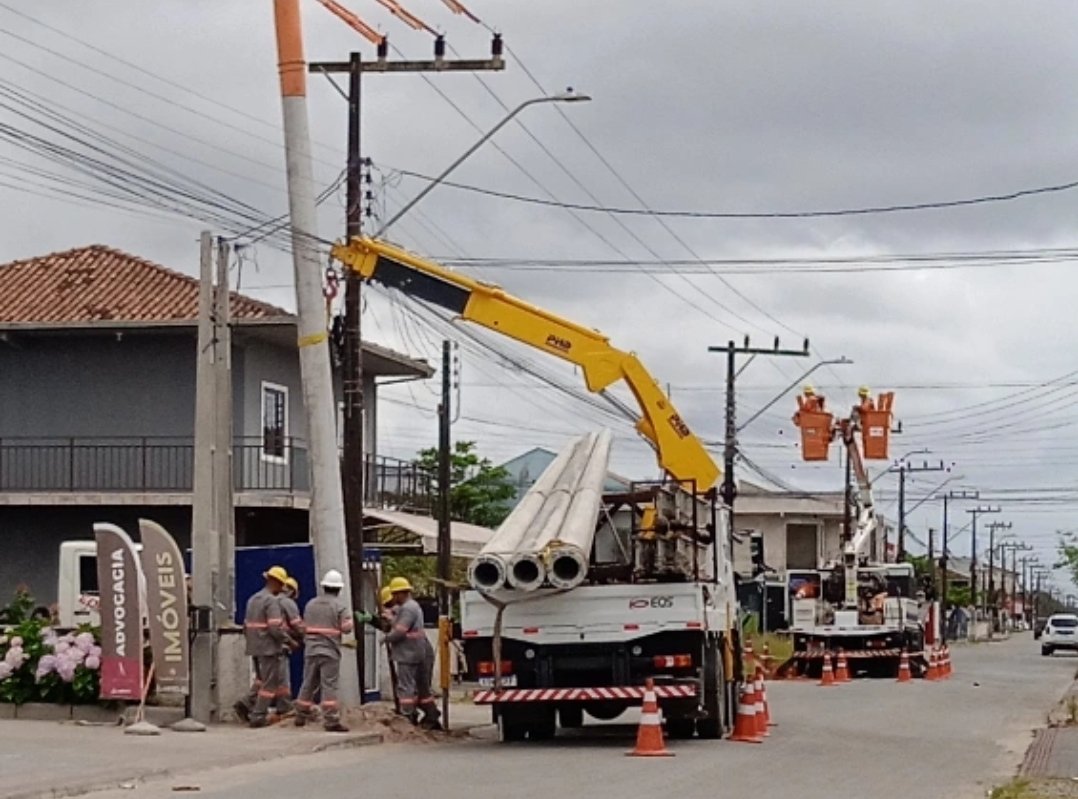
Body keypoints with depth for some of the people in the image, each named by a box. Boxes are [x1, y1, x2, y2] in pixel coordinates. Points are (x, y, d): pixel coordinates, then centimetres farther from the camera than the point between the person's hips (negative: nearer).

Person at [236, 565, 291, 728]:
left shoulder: (252, 599, 13)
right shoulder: (272, 601, -14)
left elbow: (246, 626, 17)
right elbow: (275, 628, -21)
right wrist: (288, 640, -8)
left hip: (255, 647, 8)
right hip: (269, 648, -8)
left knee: (261, 679, 21)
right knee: (270, 683, 1)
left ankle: (245, 704, 5)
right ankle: (258, 716, 0)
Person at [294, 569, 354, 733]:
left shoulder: (311, 604, 9)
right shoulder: (340, 606, -6)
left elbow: (304, 626, 11)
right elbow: (346, 628, -10)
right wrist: (349, 620, 9)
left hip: (310, 650, 5)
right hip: (330, 651, -5)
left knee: (308, 684, 14)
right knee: (329, 686, -7)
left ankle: (301, 716, 23)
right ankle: (331, 721, -12)